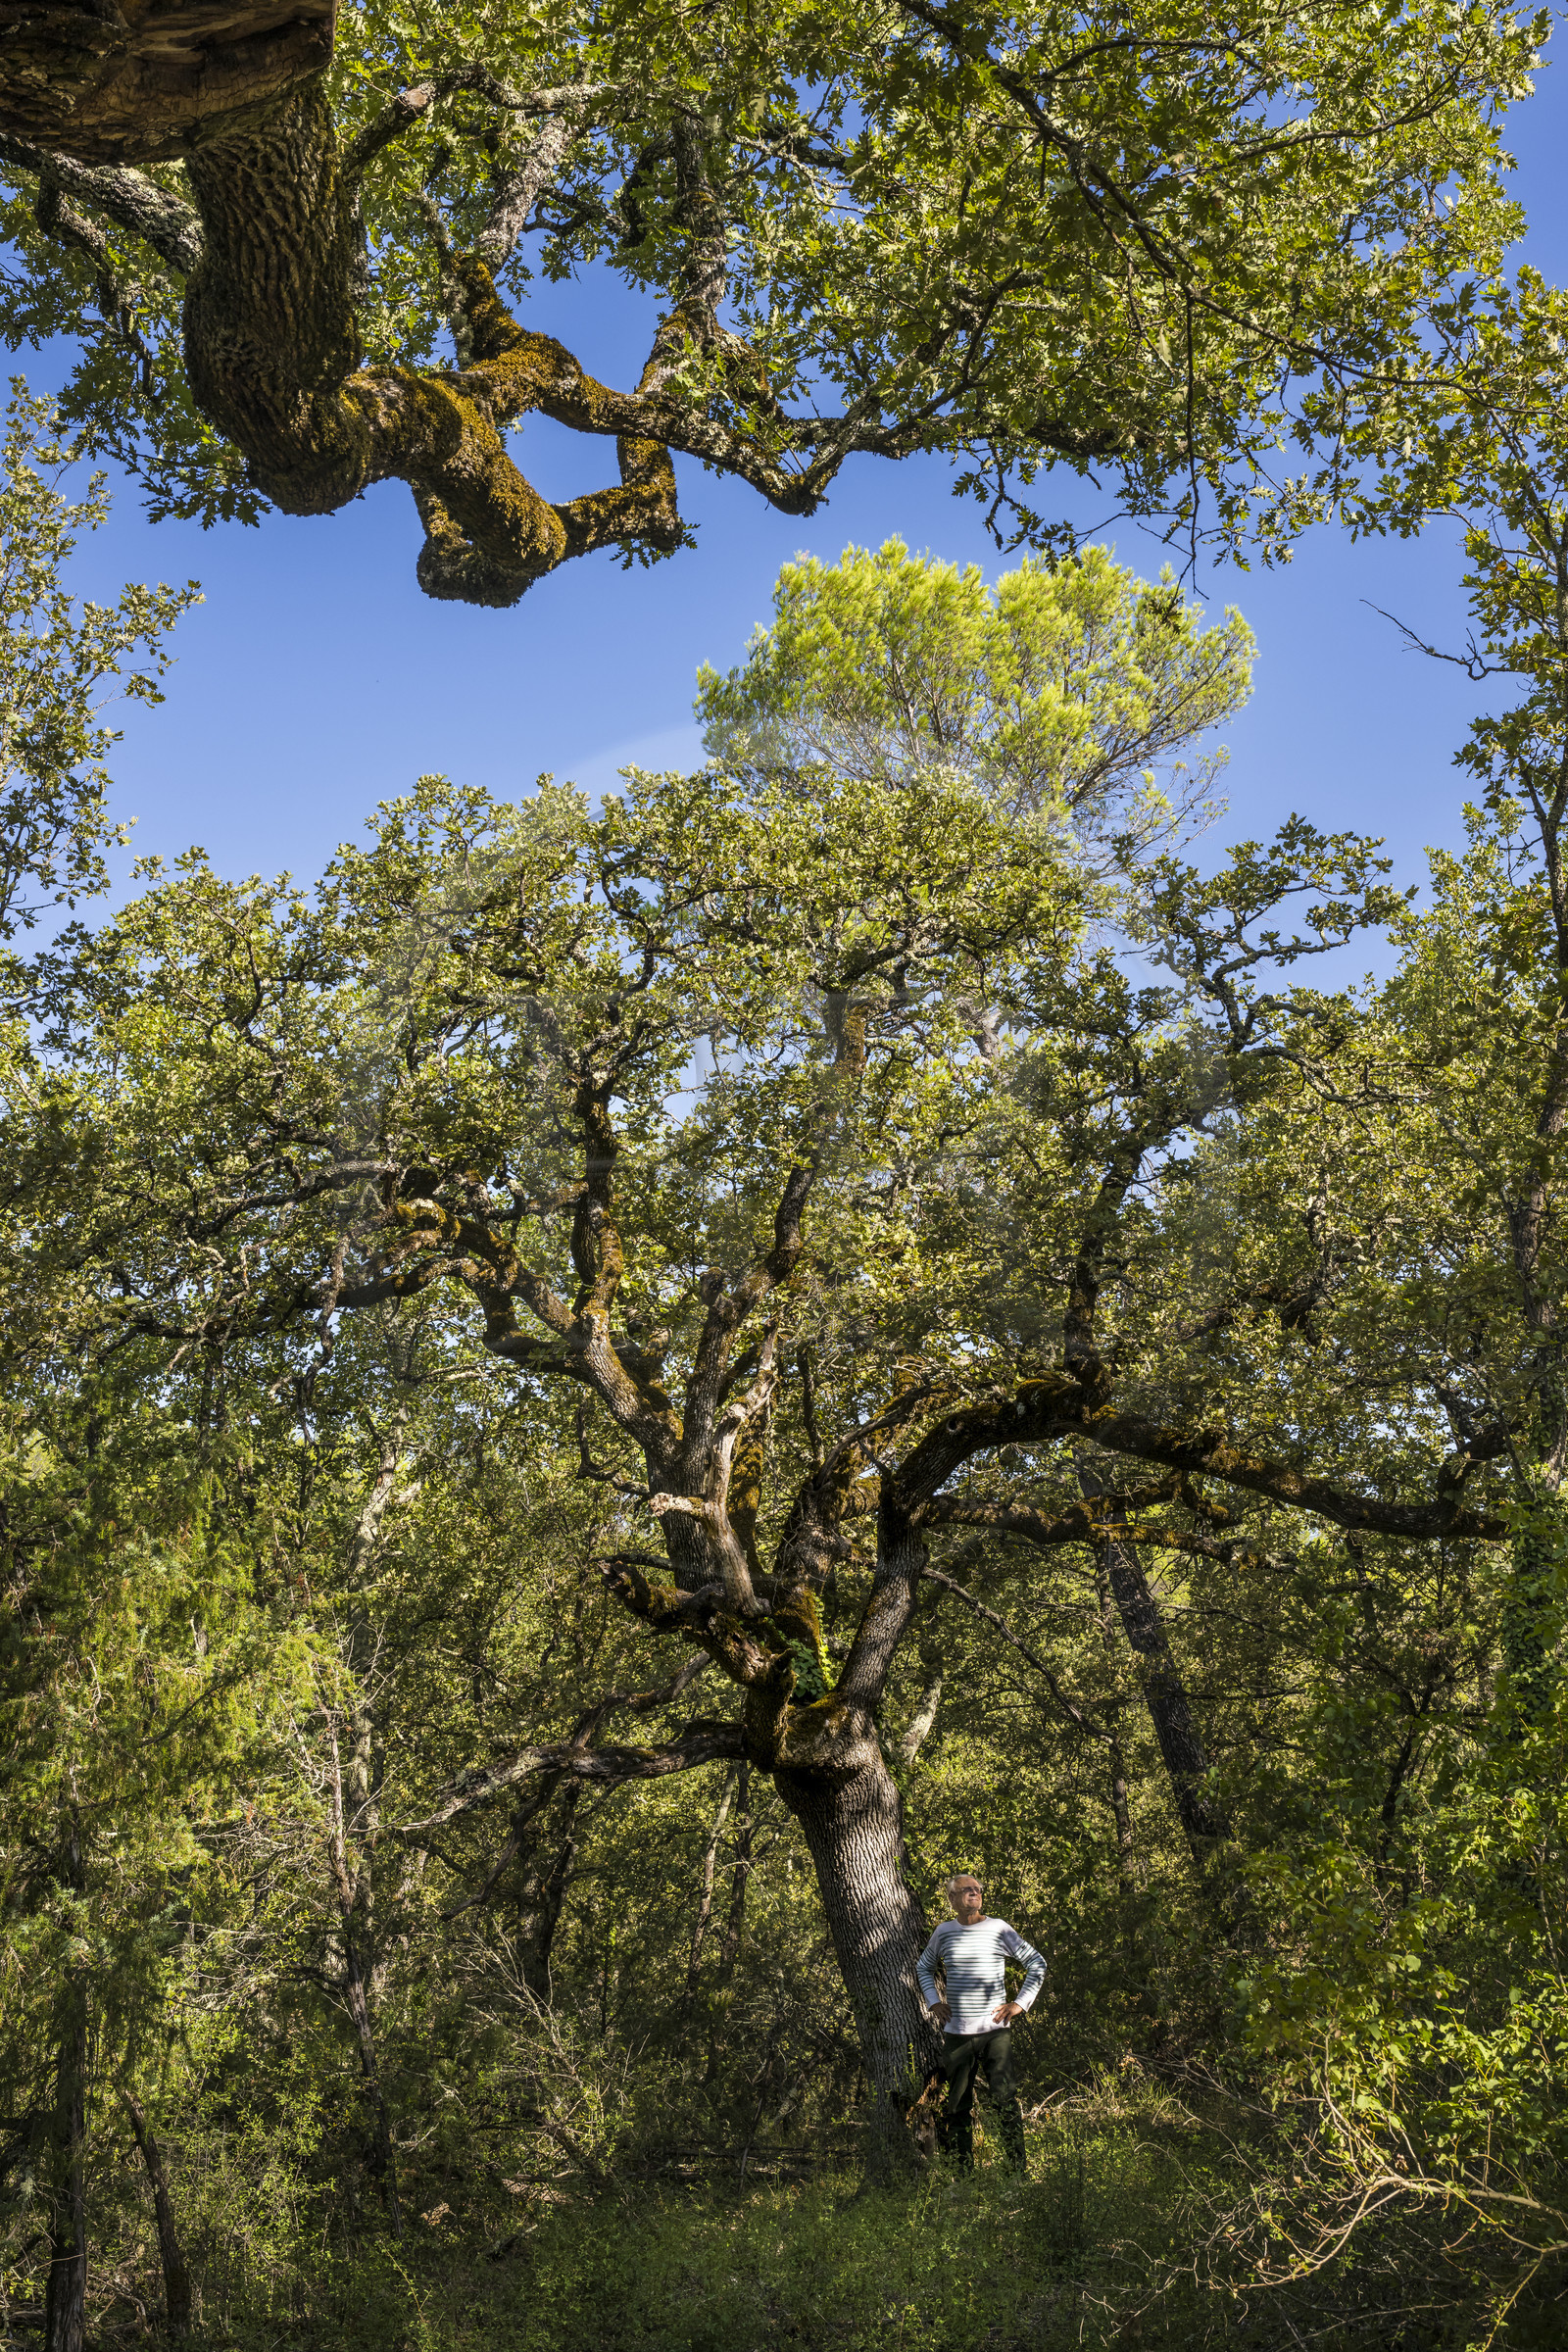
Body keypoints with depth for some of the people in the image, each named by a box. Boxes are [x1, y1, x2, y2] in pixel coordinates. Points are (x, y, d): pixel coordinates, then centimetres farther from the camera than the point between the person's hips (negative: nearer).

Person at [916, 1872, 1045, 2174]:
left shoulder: (999, 1929, 1)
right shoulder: (944, 1932, 7)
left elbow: (1037, 1964, 7)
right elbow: (924, 1967, 25)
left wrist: (1020, 2002, 0)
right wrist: (933, 2001, 12)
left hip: (994, 2030, -2)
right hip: (956, 2032, 3)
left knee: (1006, 2099, -10)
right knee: (958, 2104, 8)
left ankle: (1018, 2169, -5)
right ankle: (962, 2171, 18)